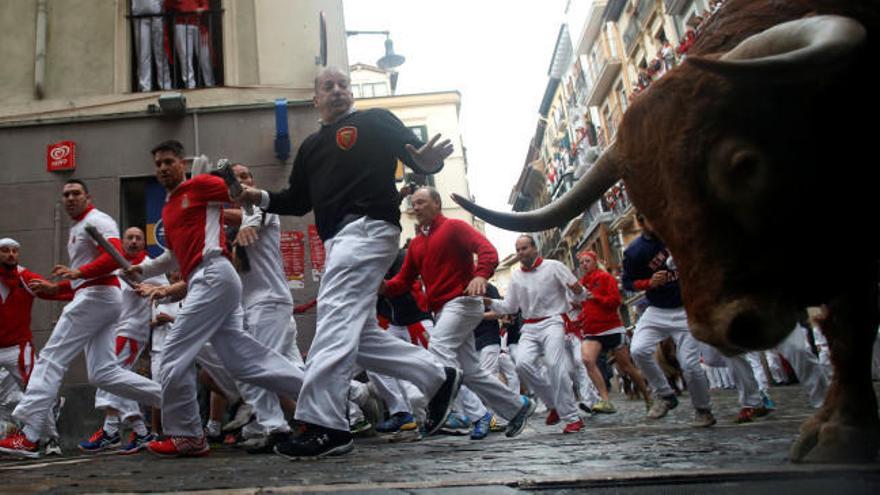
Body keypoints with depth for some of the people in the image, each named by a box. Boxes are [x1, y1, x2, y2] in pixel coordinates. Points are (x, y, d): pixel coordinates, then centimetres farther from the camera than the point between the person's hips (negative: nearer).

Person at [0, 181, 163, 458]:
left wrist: (78, 272, -28)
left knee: (51, 359, -9)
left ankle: (29, 436, -10)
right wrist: (54, 288, 21)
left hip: (97, 294, -10)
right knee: (103, 373, 1)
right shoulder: (77, 229, 29)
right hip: (92, 296, 10)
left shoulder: (96, 220, -2)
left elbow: (116, 256, -19)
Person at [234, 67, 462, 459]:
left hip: (367, 226, -8)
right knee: (358, 334, 6)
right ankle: (438, 378, 17)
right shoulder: (311, 146, 25)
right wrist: (262, 198, 8)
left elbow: (417, 155, -5)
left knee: (336, 318, -19)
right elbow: (299, 201, 25)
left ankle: (325, 426, -21)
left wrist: (428, 161, -28)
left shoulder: (375, 121, 6)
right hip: (338, 241, 8)